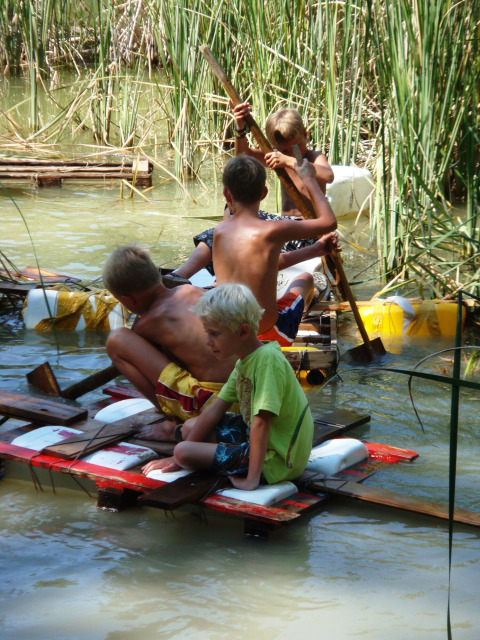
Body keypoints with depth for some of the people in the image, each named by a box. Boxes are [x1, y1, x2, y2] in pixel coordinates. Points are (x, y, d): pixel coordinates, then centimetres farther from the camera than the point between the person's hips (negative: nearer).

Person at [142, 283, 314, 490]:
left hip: (274, 459, -10)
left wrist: (252, 479, -31)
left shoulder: (267, 359, -24)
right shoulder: (245, 360, 7)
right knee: (190, 427, 16)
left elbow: (261, 421, -29)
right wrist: (179, 456, 9)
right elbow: (216, 409, 10)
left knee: (183, 451, -17)